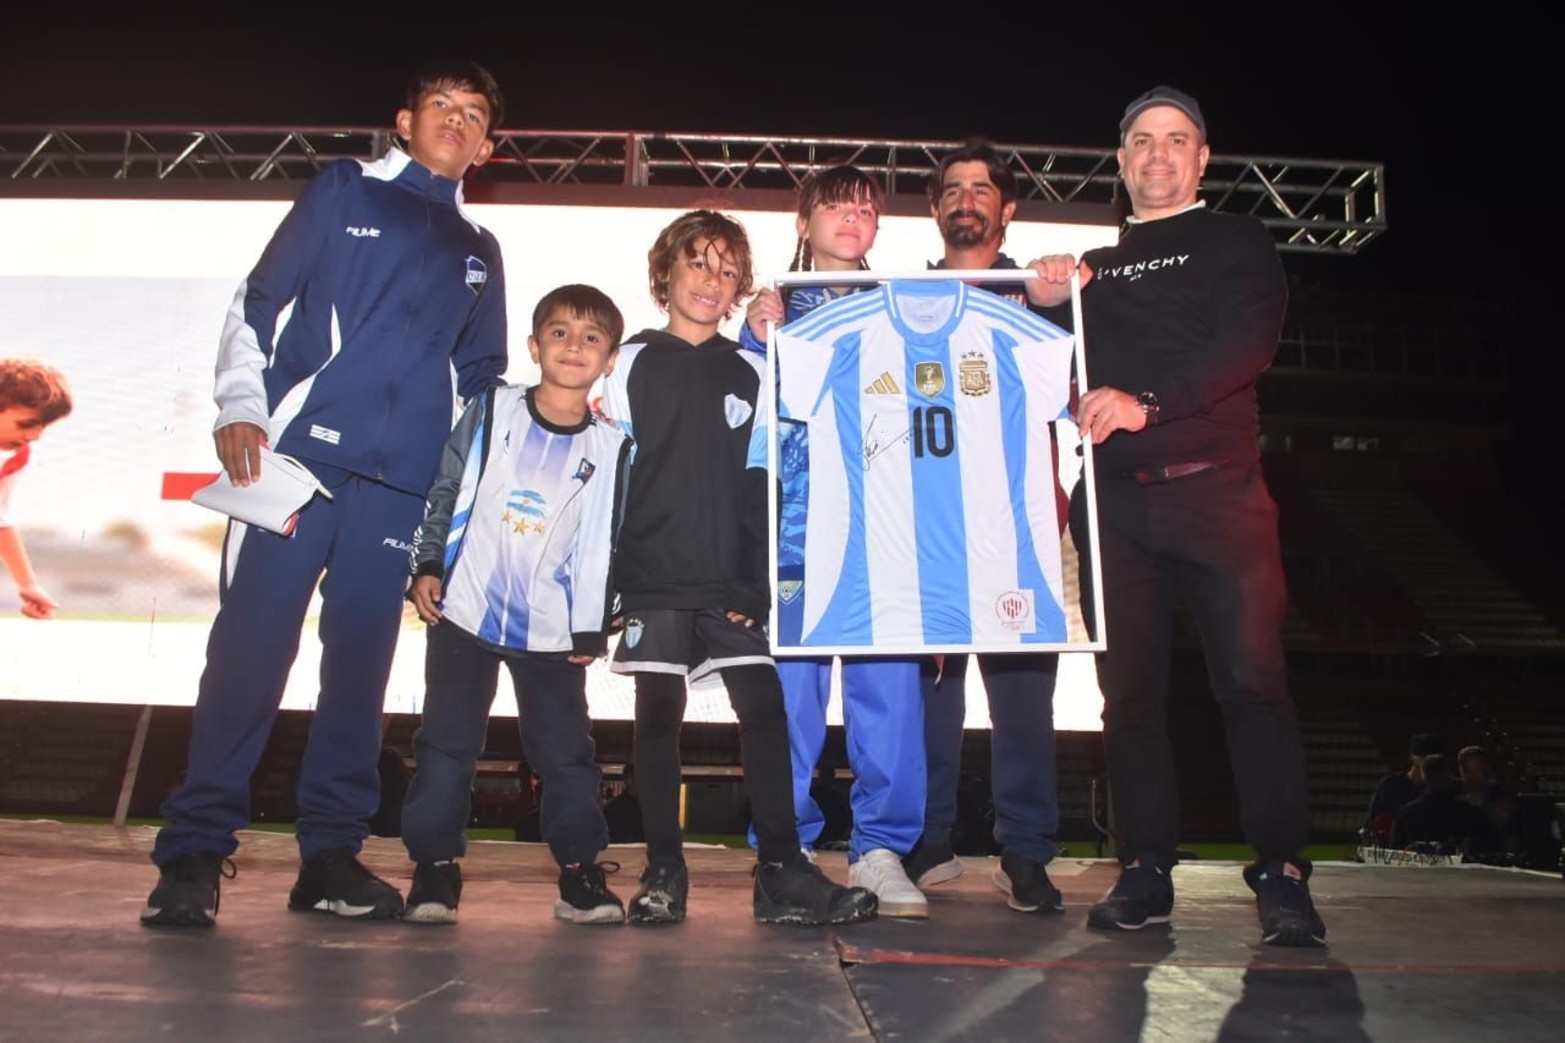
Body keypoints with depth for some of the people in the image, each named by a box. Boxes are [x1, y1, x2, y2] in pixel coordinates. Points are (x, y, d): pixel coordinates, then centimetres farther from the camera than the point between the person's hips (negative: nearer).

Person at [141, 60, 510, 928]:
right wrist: (240, 407, -7)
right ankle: (194, 852, 2)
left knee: (361, 660, 2)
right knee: (249, 644, -6)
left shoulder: (478, 252, 21)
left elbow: (480, 377, 23)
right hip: (298, 453, -3)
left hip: (403, 480, 3)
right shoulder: (345, 191, 13)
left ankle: (331, 854, 11)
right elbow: (257, 302, 6)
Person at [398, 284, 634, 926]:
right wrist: (428, 567, -1)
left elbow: (604, 543, 4)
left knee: (566, 751, 4)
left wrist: (592, 627, 3)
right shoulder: (491, 412, 1)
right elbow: (445, 494, 5)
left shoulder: (611, 448, 1)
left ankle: (579, 869, 17)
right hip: (465, 612, 0)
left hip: (553, 630, 0)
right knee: (447, 743, 6)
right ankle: (435, 866, 18)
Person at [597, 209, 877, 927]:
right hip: (653, 577, -1)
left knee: (765, 710, -4)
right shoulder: (634, 362, 7)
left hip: (732, 580, 2)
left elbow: (760, 485, 10)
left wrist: (757, 581, 1)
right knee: (657, 717, 2)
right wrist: (609, 575, -3)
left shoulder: (750, 373, 13)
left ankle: (782, 872, 1)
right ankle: (663, 872, 12)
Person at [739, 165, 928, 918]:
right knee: (790, 683, -2)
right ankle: (787, 847, 9)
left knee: (889, 681, -4)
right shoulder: (775, 310, 15)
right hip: (795, 524, -1)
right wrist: (755, 340, -9)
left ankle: (881, 848, 6)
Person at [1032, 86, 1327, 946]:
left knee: (1251, 676, -7)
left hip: (1215, 487, -3)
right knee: (1129, 689, 0)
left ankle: (1281, 875, 0)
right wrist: (1046, 304, -1)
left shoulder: (1235, 242, 12)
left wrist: (1145, 403, -20)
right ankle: (1144, 872, 8)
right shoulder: (1092, 268, 23)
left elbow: (1248, 342, -6)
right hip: (1114, 500, 3)